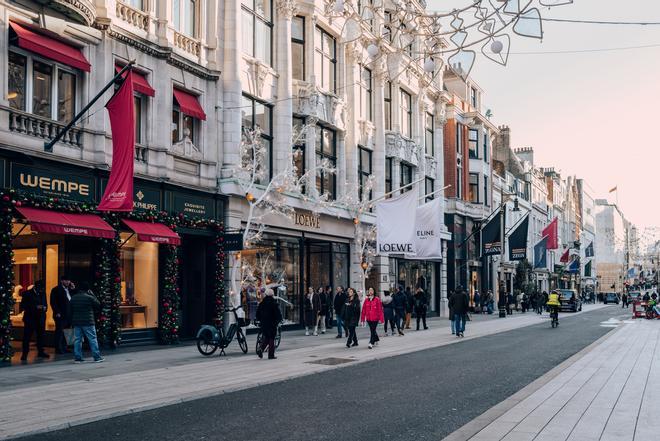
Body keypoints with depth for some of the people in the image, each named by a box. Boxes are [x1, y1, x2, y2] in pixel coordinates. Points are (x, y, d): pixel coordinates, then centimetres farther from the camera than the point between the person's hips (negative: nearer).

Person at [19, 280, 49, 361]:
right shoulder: (27, 294, -6)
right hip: (30, 319, -5)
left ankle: (40, 352, 16)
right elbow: (22, 306, -11)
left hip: (40, 318, 5)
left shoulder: (43, 293, 10)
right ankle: (24, 354, 2)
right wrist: (35, 307, -20)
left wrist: (45, 308, -8)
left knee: (41, 335, 6)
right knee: (27, 336, -4)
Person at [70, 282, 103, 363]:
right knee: (92, 339, 1)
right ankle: (97, 357, 2)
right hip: (88, 322, -5)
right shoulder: (89, 298, -10)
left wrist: (72, 322, 18)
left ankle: (77, 357, 8)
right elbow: (98, 306, 2)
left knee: (77, 340, 9)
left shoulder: (73, 298, 7)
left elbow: (71, 310, 12)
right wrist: (92, 294, 6)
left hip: (76, 322, 5)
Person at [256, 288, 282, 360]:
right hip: (272, 324, -5)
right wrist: (278, 321, 5)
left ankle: (260, 349, -5)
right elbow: (278, 314, -10)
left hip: (263, 324, 5)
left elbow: (258, 313, 9)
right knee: (271, 338, 4)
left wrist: (260, 320, 20)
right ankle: (271, 355, 4)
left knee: (266, 337, 17)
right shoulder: (274, 303, -12)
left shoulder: (262, 303, 4)